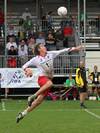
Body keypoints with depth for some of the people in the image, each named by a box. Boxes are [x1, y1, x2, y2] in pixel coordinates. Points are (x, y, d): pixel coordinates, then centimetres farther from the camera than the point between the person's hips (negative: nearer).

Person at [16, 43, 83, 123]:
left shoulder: (50, 54, 8)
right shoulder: (36, 59, -1)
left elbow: (62, 51, 7)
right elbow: (24, 66, 5)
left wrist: (74, 48, 1)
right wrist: (27, 70, -19)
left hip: (49, 79, 5)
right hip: (42, 78, -5)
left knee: (39, 100, 1)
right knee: (49, 83, -41)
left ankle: (23, 113, 12)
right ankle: (33, 96, -28)